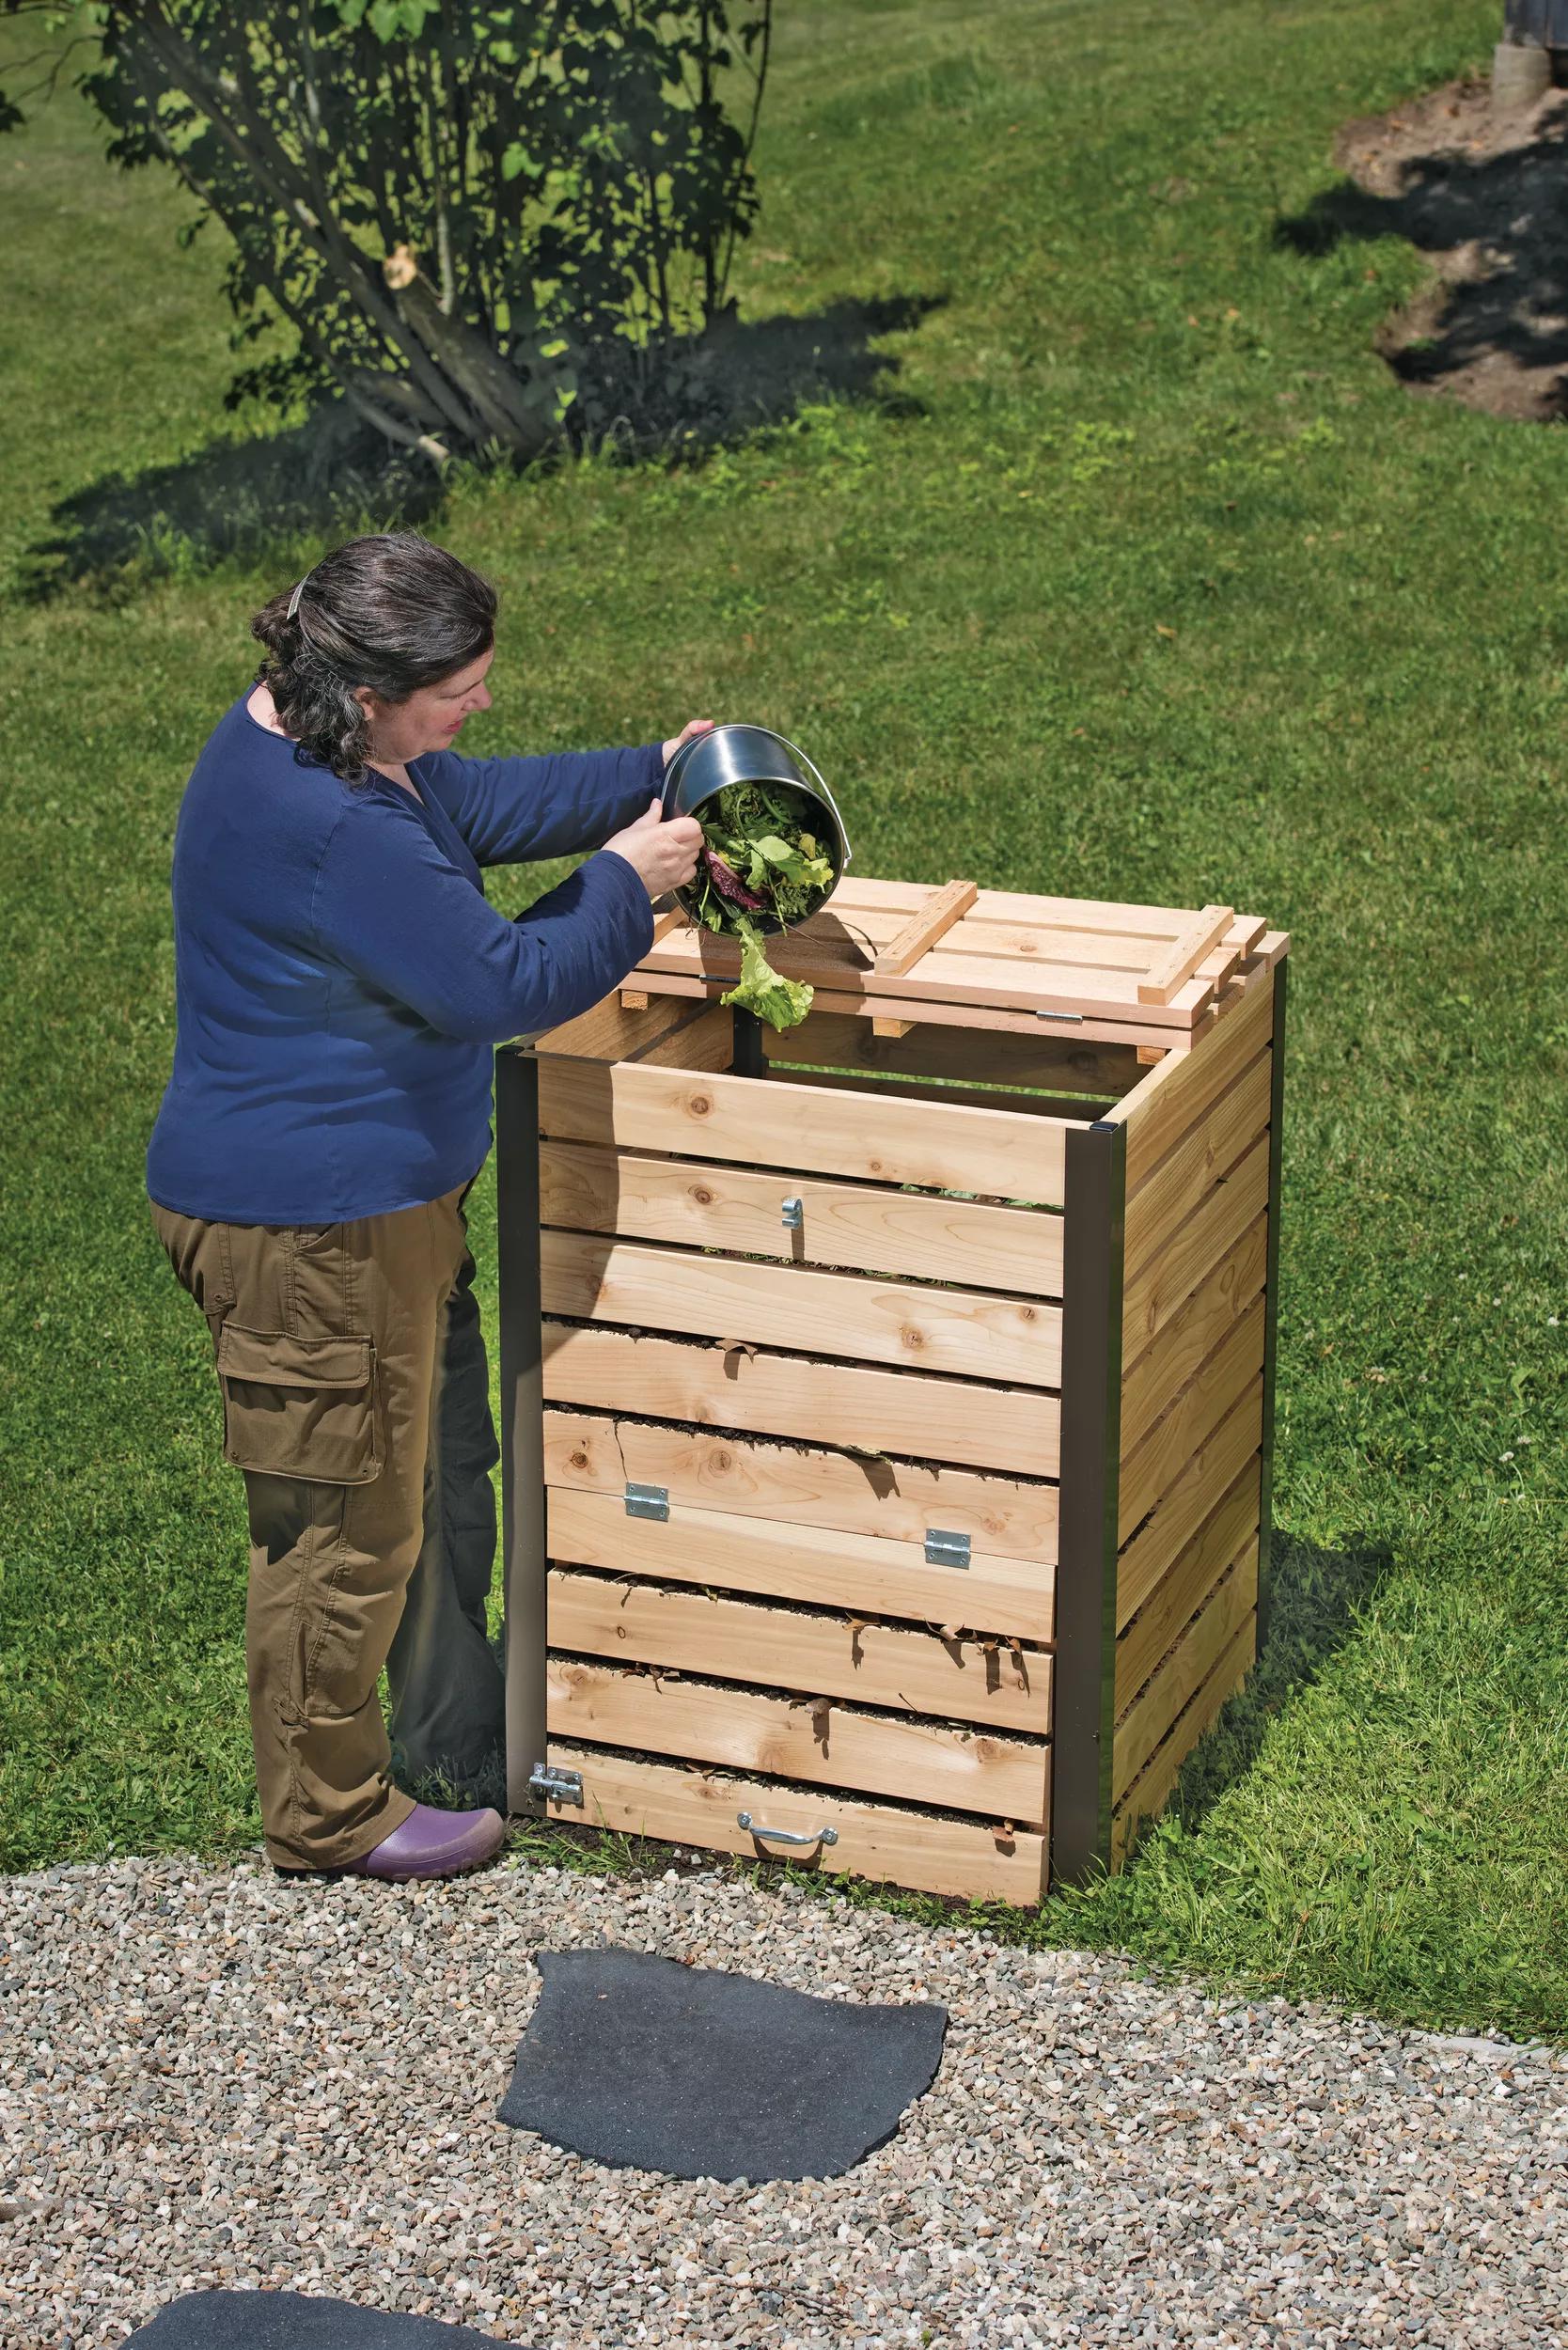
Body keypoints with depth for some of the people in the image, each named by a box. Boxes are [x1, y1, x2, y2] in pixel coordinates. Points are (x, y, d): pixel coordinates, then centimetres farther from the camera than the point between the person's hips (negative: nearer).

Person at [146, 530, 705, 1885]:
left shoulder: (305, 735, 2)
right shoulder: (320, 831, -31)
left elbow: (475, 808, 19)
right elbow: (504, 984, -27)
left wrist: (647, 775, 10)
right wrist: (624, 886, -12)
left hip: (385, 1190, 11)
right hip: (307, 1225, -11)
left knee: (440, 1466, 24)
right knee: (347, 1518, 5)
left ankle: (461, 1732, 42)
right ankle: (329, 1818, 23)